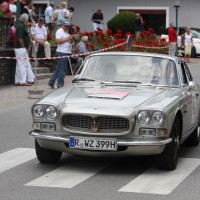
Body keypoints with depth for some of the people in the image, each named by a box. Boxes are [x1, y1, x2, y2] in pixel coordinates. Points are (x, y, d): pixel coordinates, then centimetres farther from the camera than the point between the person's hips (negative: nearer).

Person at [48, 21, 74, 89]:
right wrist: (67, 39, -18)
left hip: (67, 53, 10)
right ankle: (60, 84, -2)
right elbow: (58, 41, -21)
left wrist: (71, 39, 5)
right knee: (62, 69, -7)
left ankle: (51, 82, 15)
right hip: (62, 52, -10)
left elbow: (69, 42, 28)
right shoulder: (59, 31, -8)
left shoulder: (66, 32, 22)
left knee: (58, 69, 11)